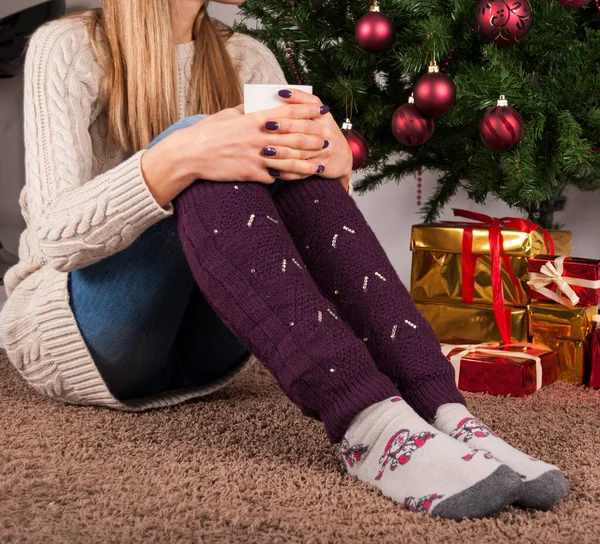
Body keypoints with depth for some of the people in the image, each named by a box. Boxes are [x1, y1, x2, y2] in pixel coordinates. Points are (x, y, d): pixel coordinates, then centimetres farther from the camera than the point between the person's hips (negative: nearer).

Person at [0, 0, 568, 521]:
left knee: (286, 153, -22)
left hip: (196, 349, 4)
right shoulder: (69, 48, -8)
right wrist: (179, 159, -37)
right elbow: (53, 237, -20)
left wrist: (332, 162, -26)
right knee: (199, 156, -30)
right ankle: (368, 423, -43)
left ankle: (443, 413, -33)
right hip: (68, 332, -4)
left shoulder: (246, 60, 7)